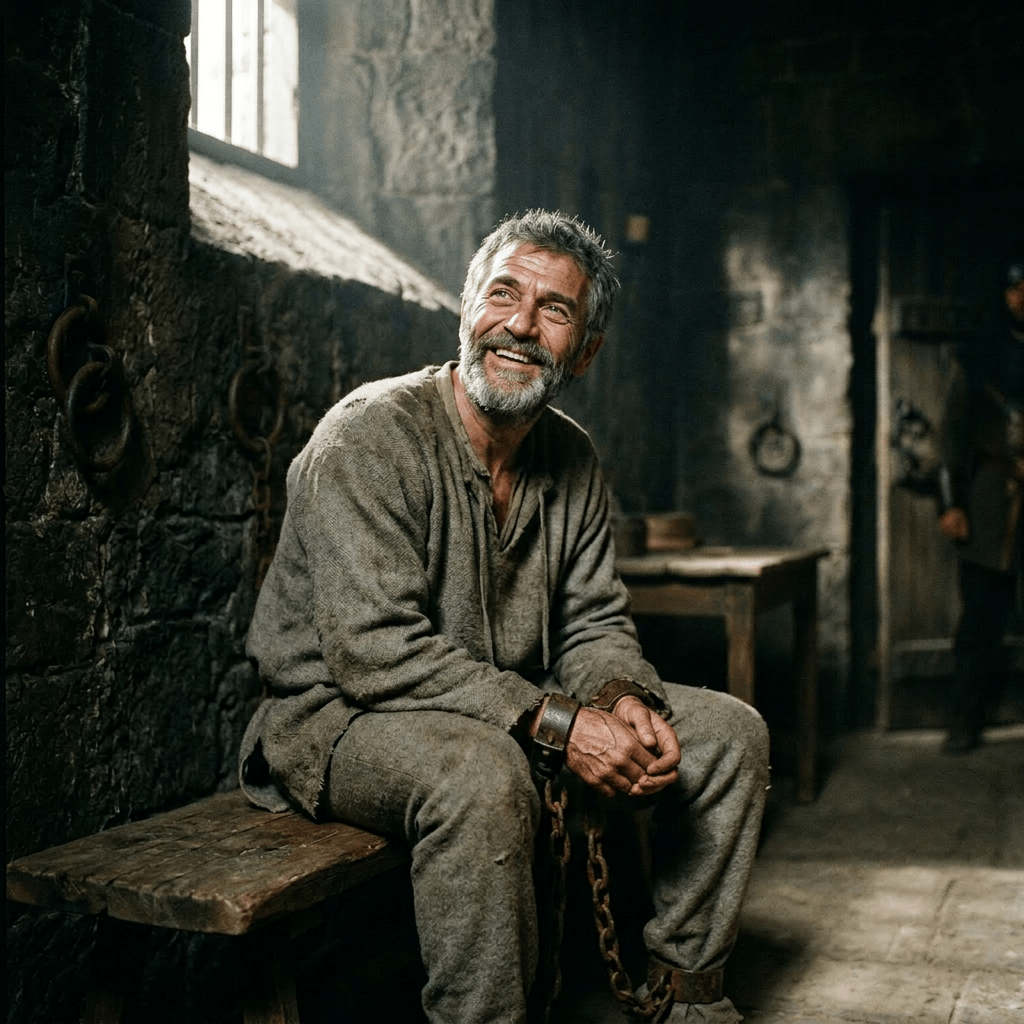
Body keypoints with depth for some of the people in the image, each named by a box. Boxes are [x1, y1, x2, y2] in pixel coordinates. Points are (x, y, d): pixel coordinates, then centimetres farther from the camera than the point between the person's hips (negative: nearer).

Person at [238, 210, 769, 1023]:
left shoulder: (572, 459, 4)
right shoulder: (371, 437, -20)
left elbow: (594, 625, 8)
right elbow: (376, 650, -27)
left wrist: (621, 698, -16)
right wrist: (555, 723, -30)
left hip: (517, 713, 8)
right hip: (342, 719, -7)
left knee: (729, 732, 3)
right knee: (483, 772, -40)